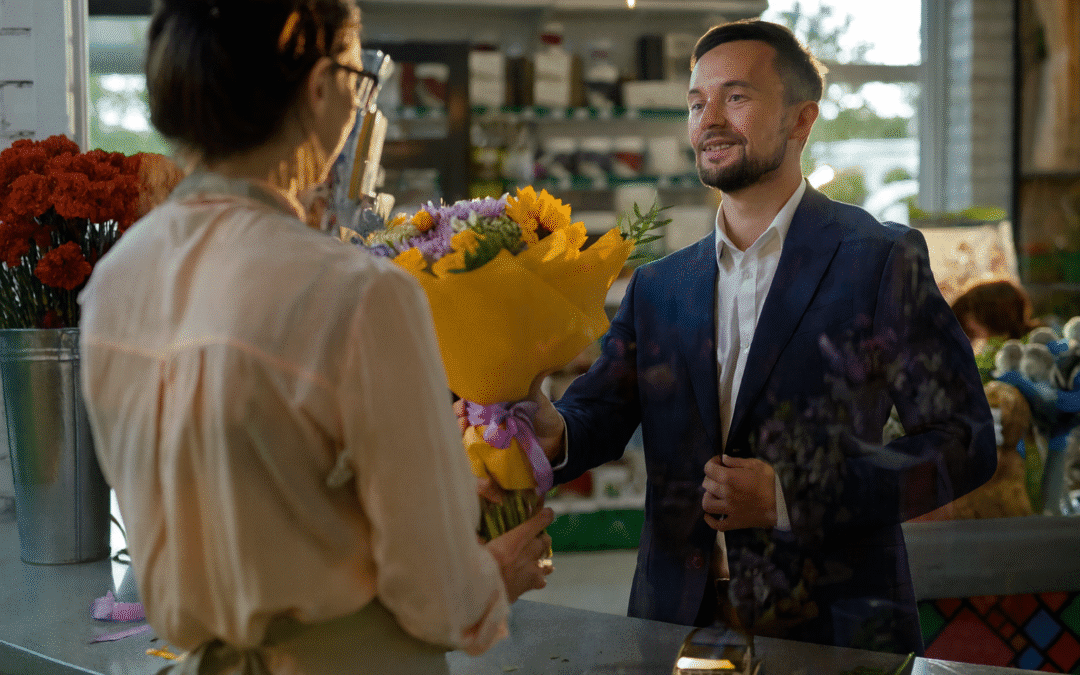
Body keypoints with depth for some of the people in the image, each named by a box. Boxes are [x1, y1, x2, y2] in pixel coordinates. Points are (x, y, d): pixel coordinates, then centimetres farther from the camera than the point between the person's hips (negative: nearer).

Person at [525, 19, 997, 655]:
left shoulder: (882, 260, -6)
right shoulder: (657, 286, 10)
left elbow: (965, 441, -11)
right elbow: (599, 410, 1)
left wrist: (788, 494, -19)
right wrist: (554, 431, -24)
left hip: (830, 628, -4)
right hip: (677, 623, 4)